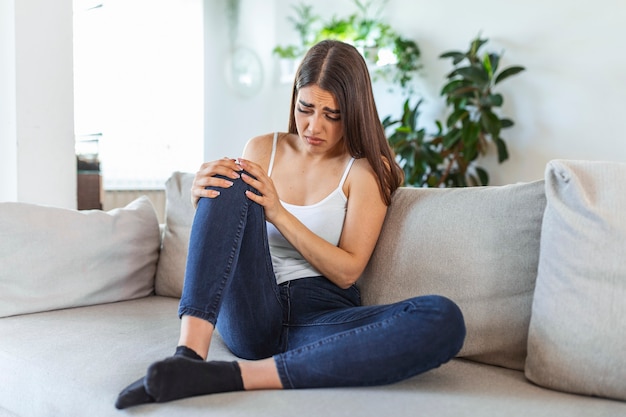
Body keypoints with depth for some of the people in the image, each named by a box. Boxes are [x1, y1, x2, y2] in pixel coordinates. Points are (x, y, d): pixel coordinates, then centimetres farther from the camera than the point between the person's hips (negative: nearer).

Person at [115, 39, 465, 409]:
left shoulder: (367, 170, 2)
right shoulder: (262, 149, 10)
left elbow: (347, 271, -5)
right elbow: (226, 240, 11)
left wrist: (278, 214, -16)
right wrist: (204, 202, -12)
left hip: (323, 318, -1)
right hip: (251, 313, 1)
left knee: (444, 319, -31)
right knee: (230, 184, -19)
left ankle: (233, 375, -35)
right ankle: (189, 354, -34)